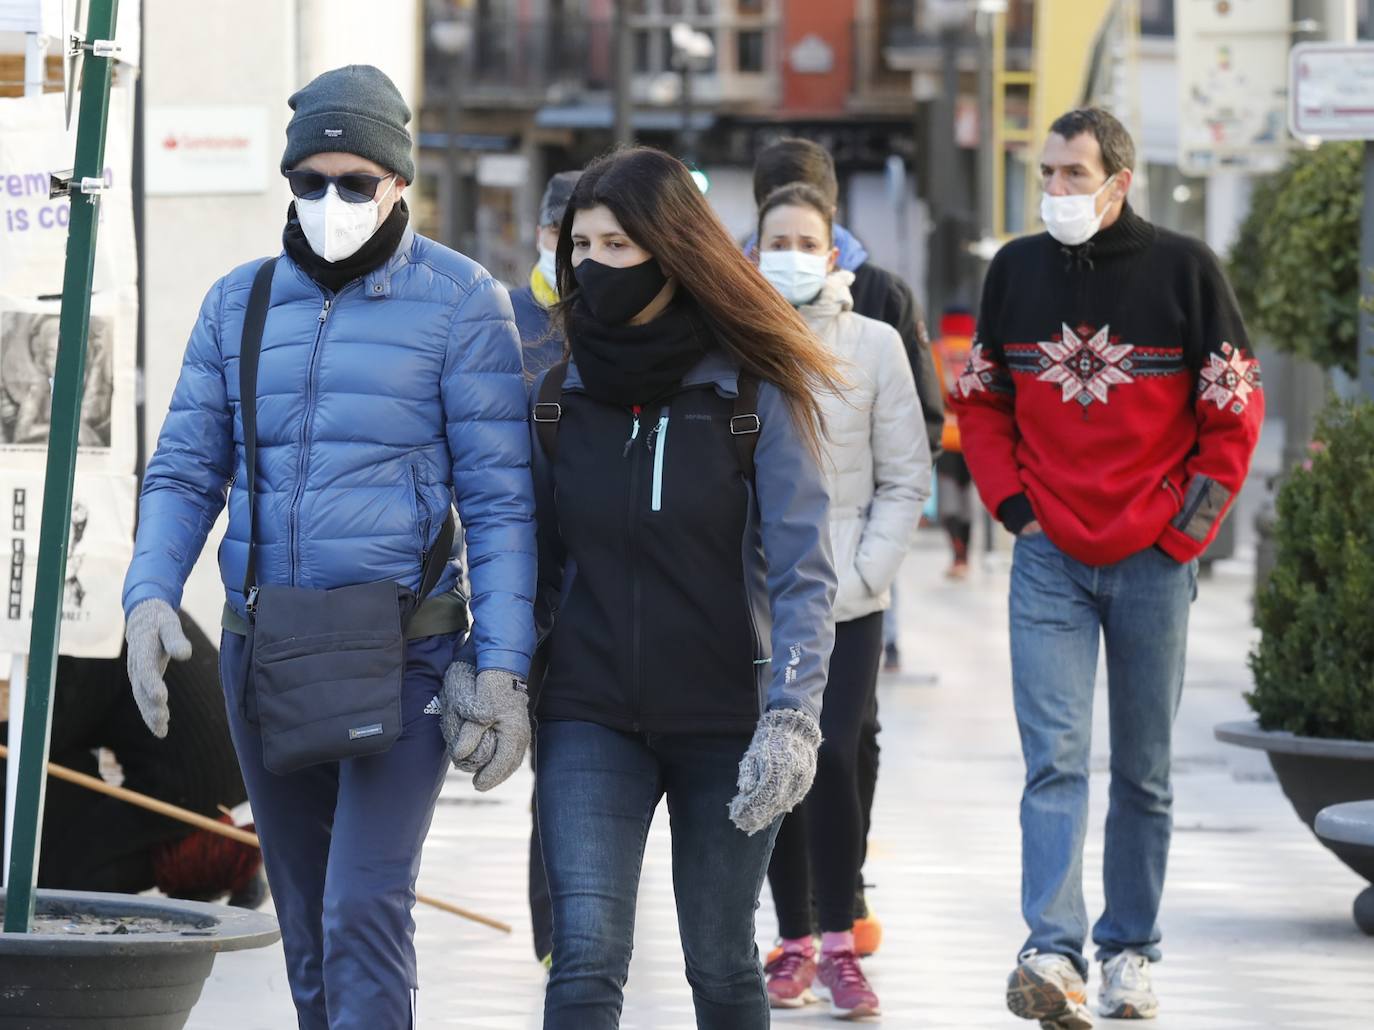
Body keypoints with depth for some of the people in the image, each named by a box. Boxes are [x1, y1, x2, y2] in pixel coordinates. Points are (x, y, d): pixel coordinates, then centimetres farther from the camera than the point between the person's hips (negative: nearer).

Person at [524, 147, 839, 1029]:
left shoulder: (755, 395, -7)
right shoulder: (562, 395, 4)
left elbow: (802, 572, -11)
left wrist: (791, 718, -22)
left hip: (724, 724, -2)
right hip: (592, 723, 2)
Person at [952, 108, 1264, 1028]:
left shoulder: (1184, 269, -4)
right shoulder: (1016, 270, 4)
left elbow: (1235, 409, -1)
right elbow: (982, 400, 14)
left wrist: (1189, 527, -5)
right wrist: (1012, 503, 2)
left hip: (1152, 563, -1)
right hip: (1049, 560, 1)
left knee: (1144, 770, 9)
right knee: (1056, 759, -11)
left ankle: (1132, 952, 19)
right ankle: (1055, 953, -21)